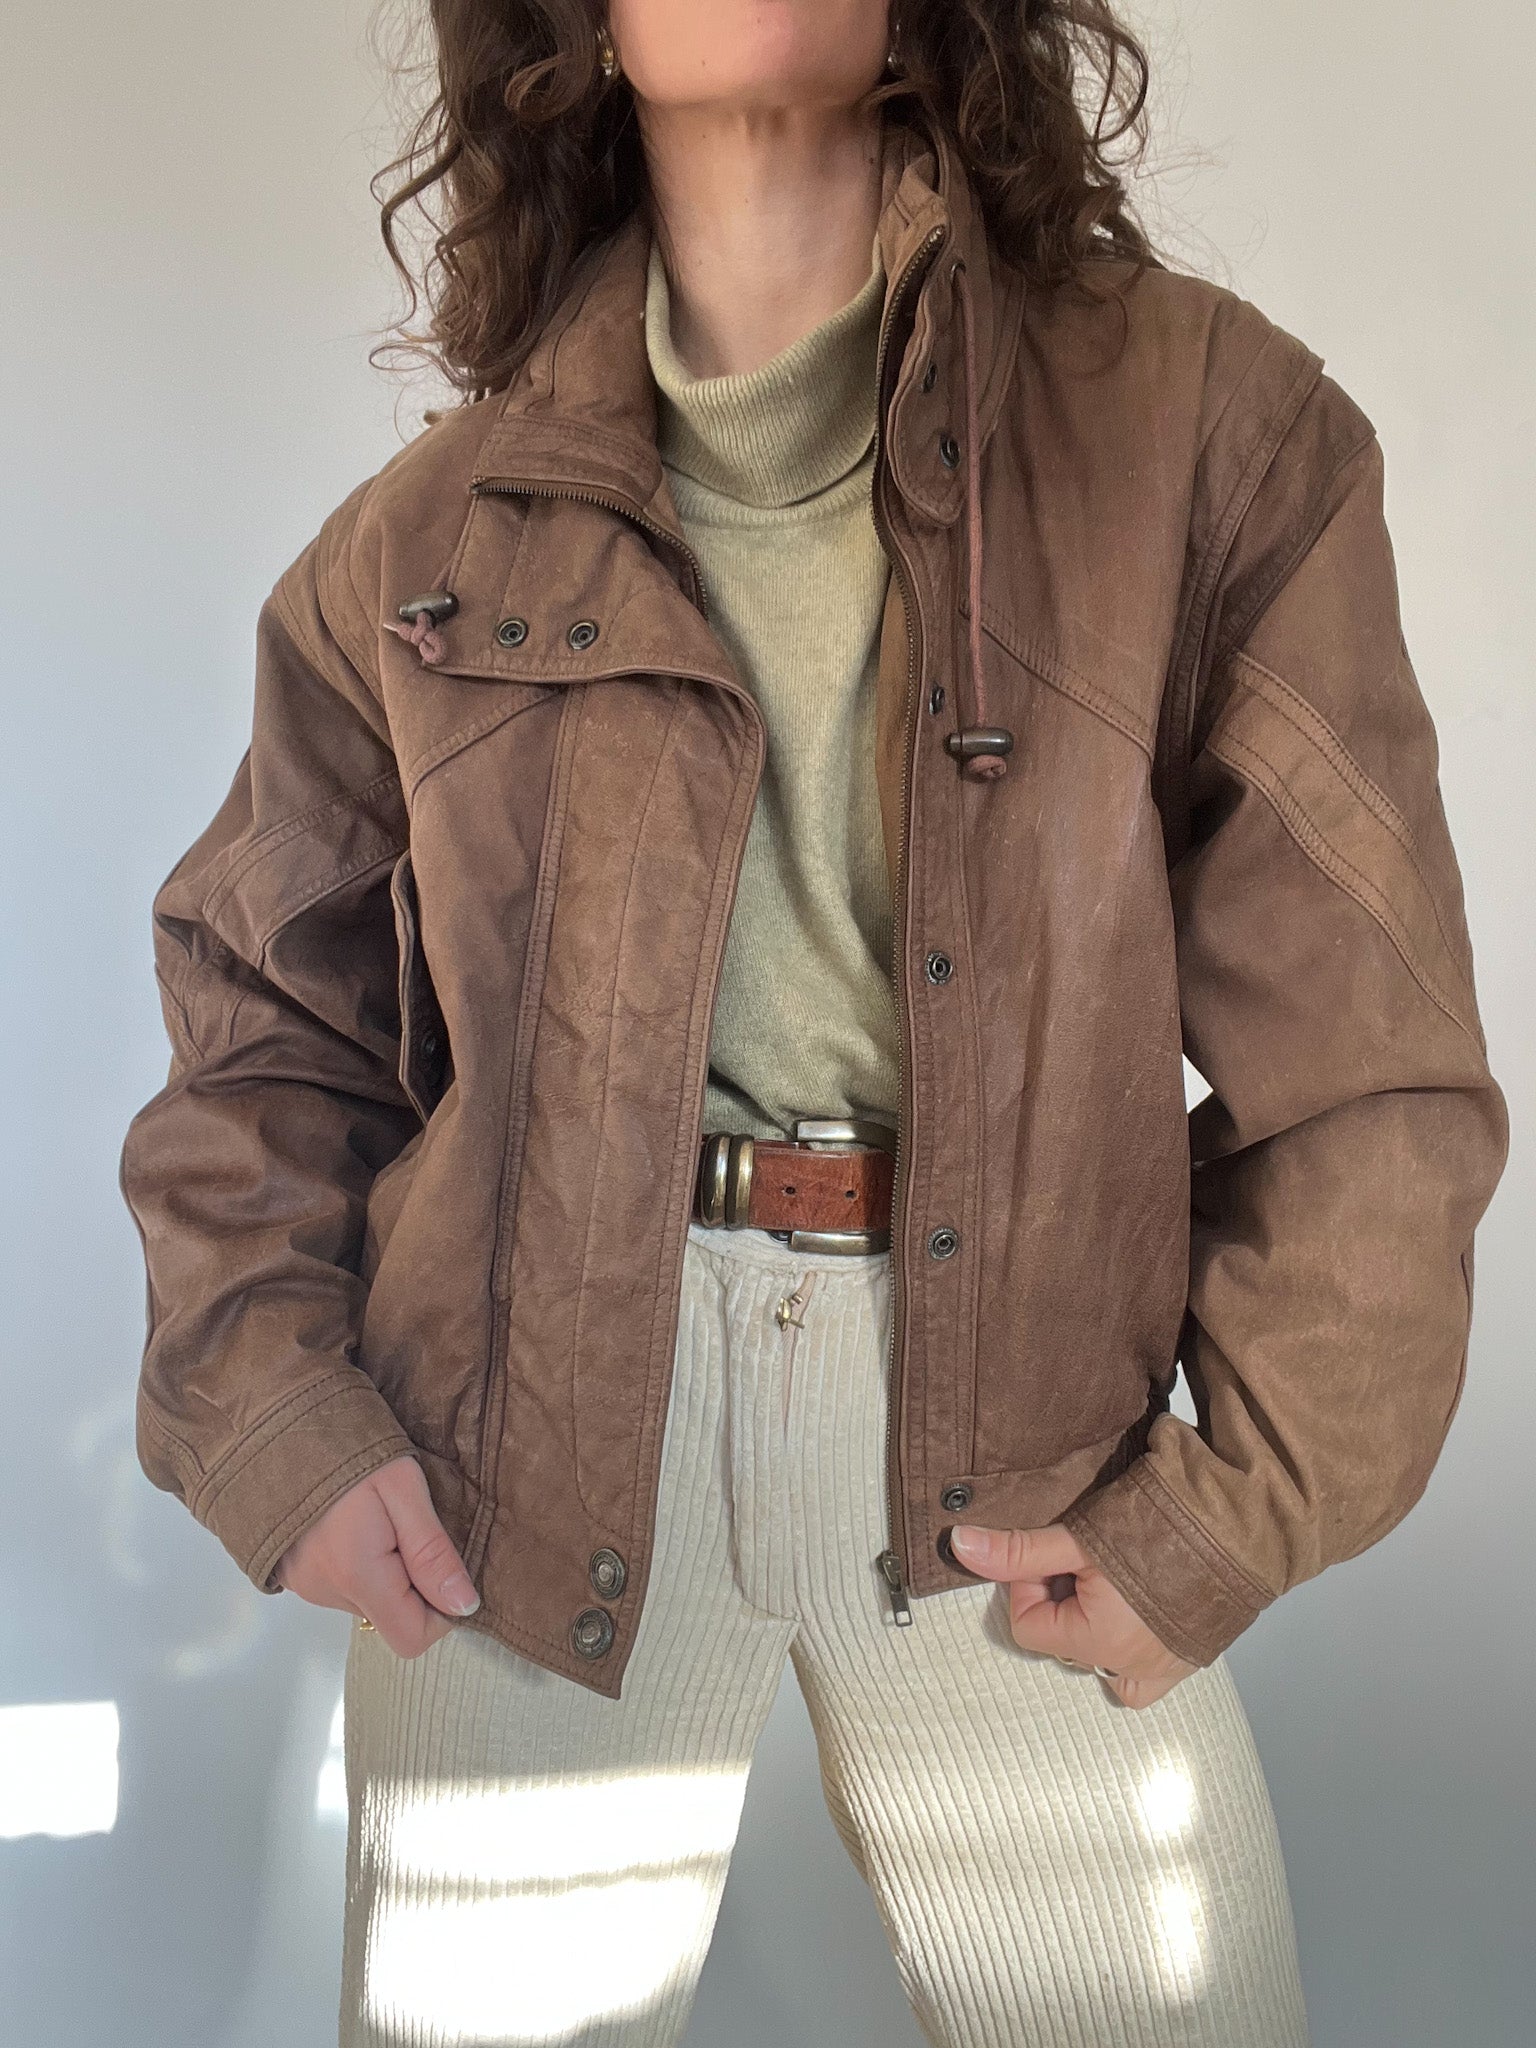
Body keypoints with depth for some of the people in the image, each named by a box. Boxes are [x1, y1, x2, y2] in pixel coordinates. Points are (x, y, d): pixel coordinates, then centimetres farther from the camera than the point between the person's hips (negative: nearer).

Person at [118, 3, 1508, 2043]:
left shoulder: (1207, 422, 0)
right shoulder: (428, 538, 5)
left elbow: (1361, 1056, -1)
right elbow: (265, 1003, 13)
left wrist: (1243, 1497, -4)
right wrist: (269, 1398, 1)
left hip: (1011, 1448, 0)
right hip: (535, 1441, 1)